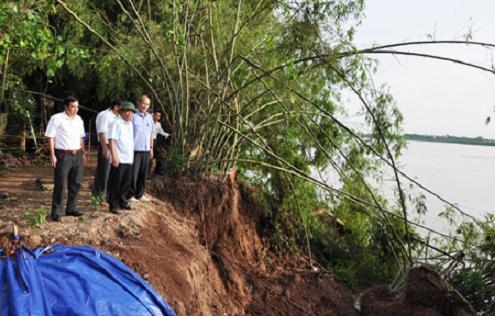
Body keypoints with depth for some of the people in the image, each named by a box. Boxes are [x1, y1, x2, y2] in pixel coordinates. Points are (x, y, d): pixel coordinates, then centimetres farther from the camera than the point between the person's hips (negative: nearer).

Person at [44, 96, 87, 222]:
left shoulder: (79, 119, 12)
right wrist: (52, 155, -13)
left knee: (76, 183, 9)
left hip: (77, 155, 6)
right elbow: (50, 137, -8)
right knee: (60, 184, -5)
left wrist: (83, 153, 16)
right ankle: (56, 212, 1)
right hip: (63, 155, -6)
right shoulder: (56, 118, -7)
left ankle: (71, 208, 21)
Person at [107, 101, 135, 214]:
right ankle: (113, 205, 6)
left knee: (126, 182, 13)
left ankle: (122, 202, 25)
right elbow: (111, 140, -14)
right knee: (115, 183, -1)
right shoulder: (116, 123, -8)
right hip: (119, 159, -8)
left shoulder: (130, 124, 17)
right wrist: (114, 156, -20)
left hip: (129, 159, 8)